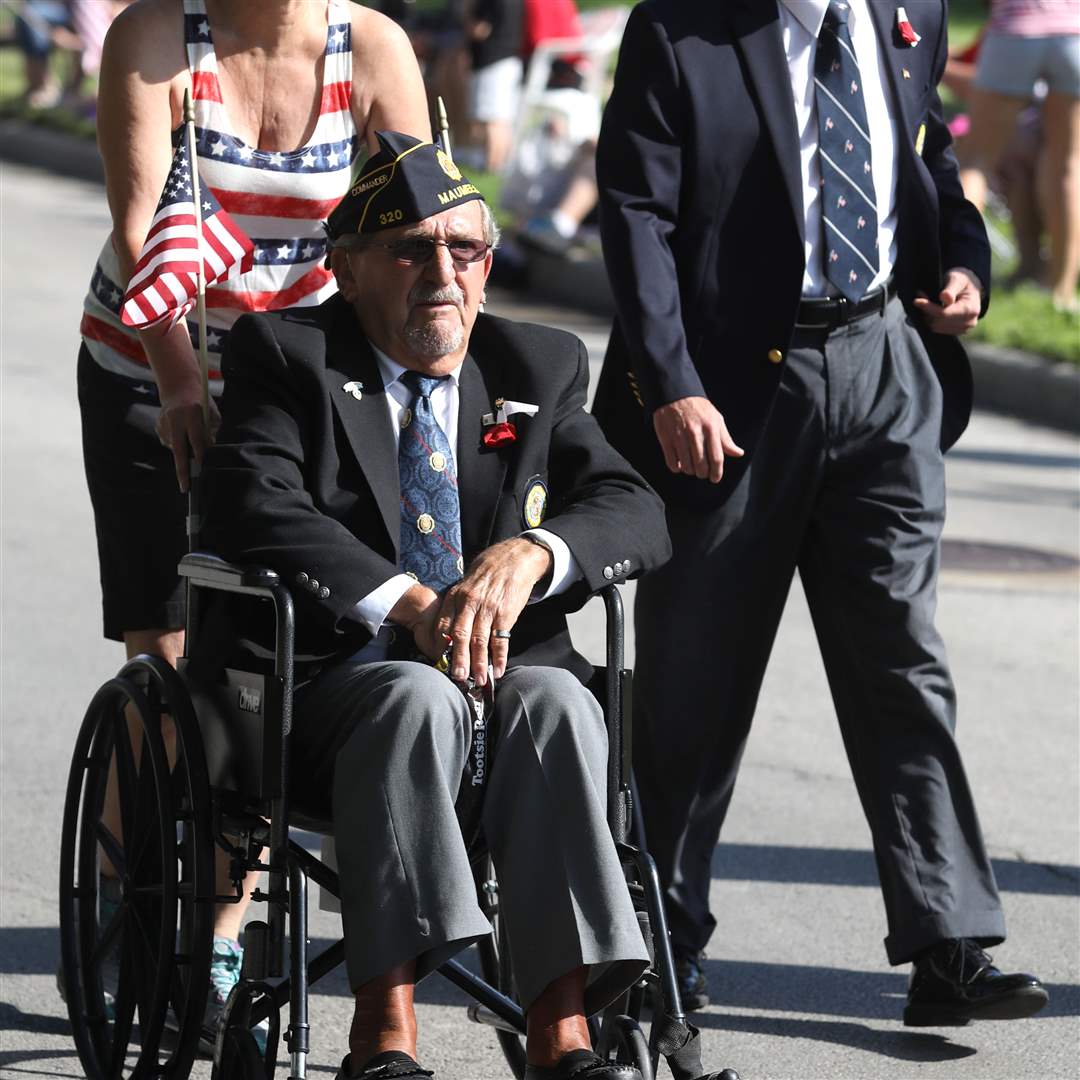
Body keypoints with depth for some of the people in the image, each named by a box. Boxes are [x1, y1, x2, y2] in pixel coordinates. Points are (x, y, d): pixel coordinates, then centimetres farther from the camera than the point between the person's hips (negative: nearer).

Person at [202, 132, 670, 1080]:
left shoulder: (540, 369, 17)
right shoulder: (284, 355, 7)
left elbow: (635, 512, 3)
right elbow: (255, 506, -11)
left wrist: (530, 554, -19)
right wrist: (406, 605, -23)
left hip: (508, 664, 3)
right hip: (333, 676, -3)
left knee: (556, 701, -30)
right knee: (418, 698, -35)